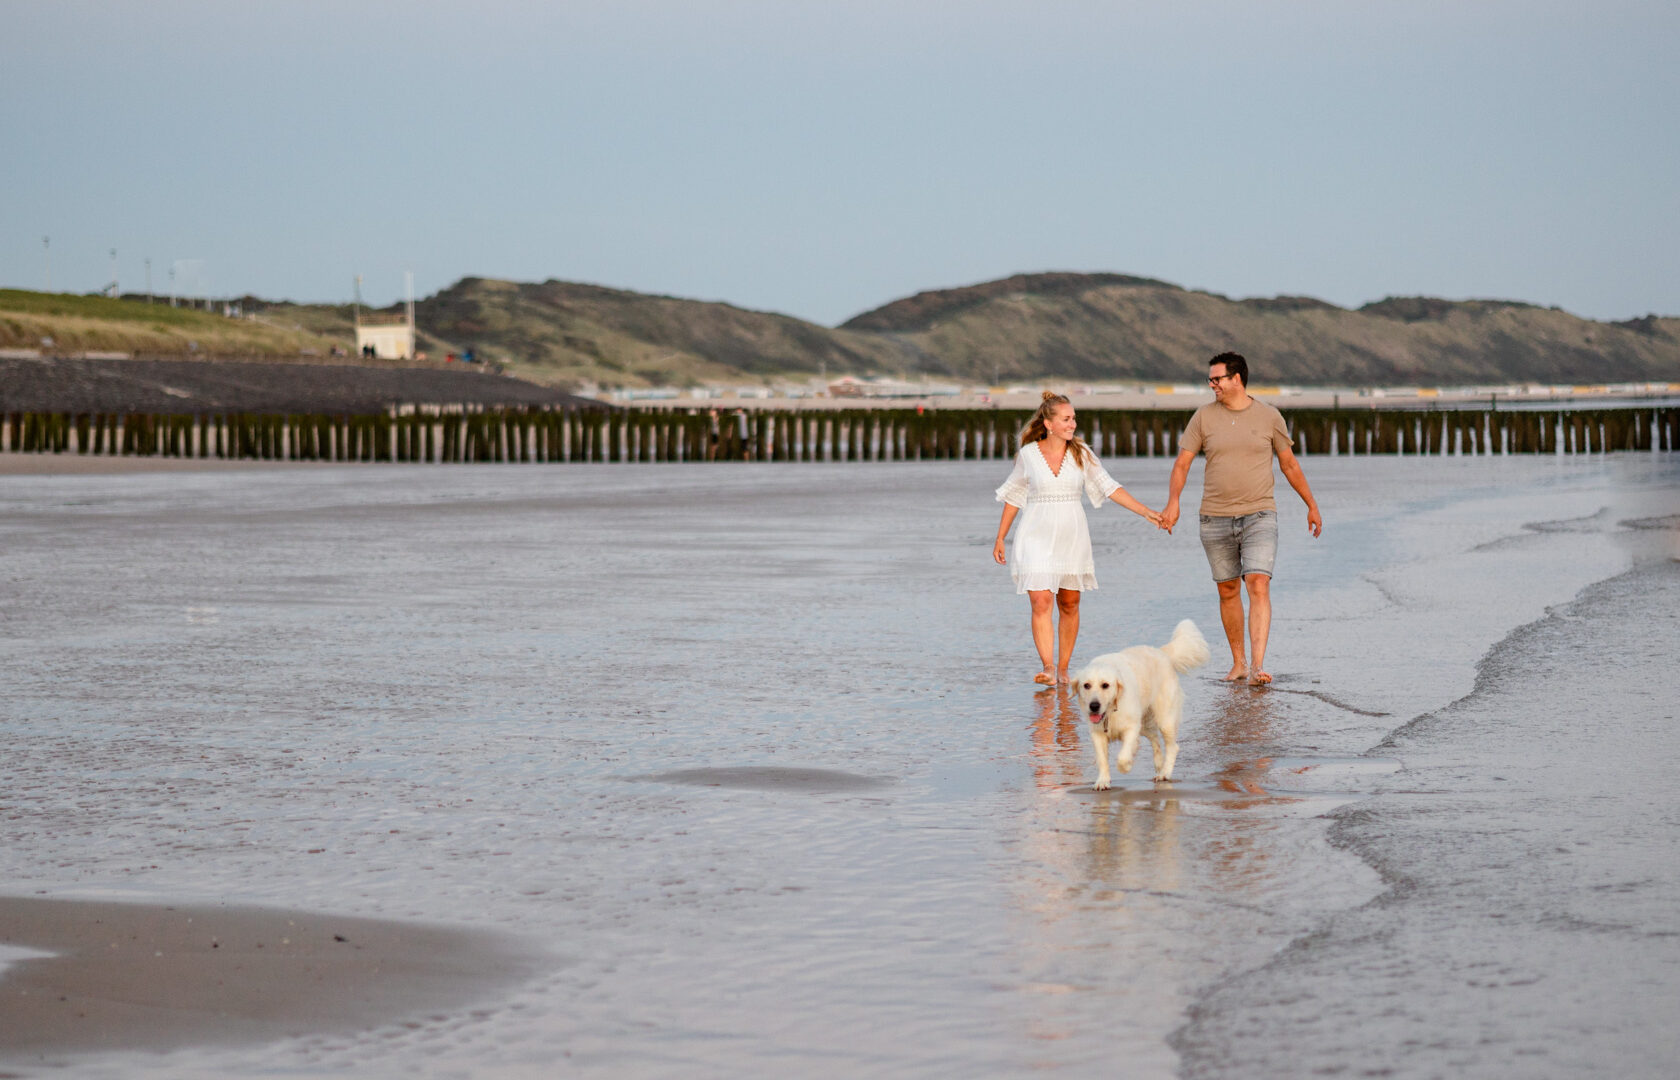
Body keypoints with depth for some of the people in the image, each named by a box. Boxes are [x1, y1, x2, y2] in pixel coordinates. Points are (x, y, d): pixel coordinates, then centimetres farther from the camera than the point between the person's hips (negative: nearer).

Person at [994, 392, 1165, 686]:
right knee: (1041, 602, -14)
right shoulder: (1028, 454, -1)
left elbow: (1109, 488, 2)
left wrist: (1146, 512, -6)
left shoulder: (1081, 453, 2)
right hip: (1037, 536, -2)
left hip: (1072, 537, 2)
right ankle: (1047, 668, -18)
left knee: (1069, 605, 5)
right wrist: (1000, 539, 12)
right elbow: (1014, 497, 10)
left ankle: (1063, 668, 14)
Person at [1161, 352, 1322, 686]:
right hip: (1216, 519, 2)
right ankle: (1238, 662, 24)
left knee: (1258, 586, -16)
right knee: (1228, 591, 10)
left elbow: (1289, 464, 12)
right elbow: (1182, 462, 1)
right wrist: (1173, 502, -15)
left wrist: (1312, 505, 16)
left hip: (1259, 516, -2)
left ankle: (1257, 666, -22)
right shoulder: (1204, 416, 3)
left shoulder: (1269, 417, 2)